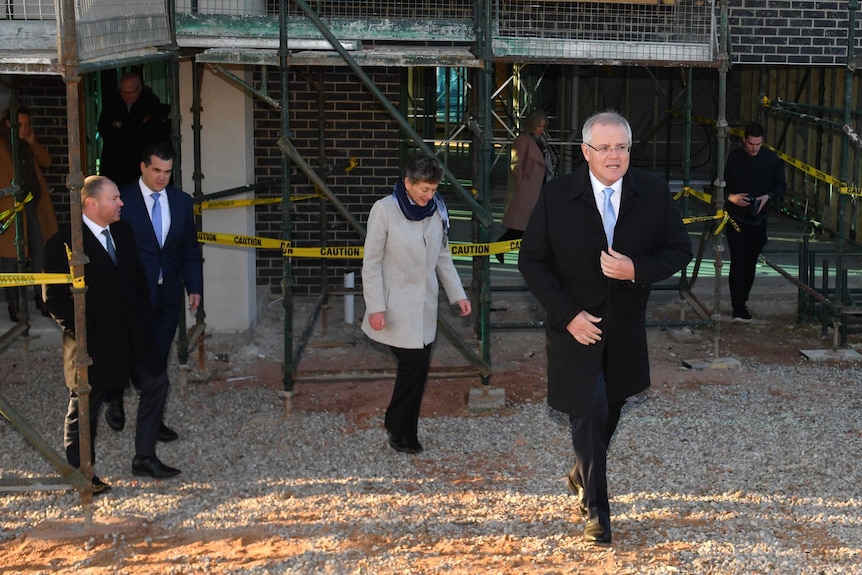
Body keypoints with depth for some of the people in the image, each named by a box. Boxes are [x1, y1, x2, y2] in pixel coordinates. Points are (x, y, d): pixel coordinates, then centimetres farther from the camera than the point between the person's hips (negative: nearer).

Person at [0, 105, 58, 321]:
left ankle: (42, 297, 17)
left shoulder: (28, 143, 13)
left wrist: (33, 143, -3)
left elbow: (46, 162, 9)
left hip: (34, 205, 5)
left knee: (40, 252, 7)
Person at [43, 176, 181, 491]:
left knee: (156, 383, 8)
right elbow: (53, 297, -13)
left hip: (130, 332, 7)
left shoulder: (123, 232, 5)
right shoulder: (63, 243, -16)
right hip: (92, 340, -7)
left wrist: (142, 317, 8)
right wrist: (78, 330, -14)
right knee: (85, 405, 6)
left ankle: (144, 457, 21)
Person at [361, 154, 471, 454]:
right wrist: (375, 307, -14)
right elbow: (371, 263, -10)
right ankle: (398, 427, 14)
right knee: (415, 364, -8)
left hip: (425, 305, 5)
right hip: (397, 307, -5)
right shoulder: (384, 209, -12)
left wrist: (457, 294, 10)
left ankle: (403, 429, 21)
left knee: (417, 366, 6)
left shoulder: (437, 209, 3)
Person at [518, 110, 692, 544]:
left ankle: (581, 477, 45)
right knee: (588, 415, -2)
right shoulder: (556, 197, -11)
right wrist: (568, 313, -15)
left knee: (610, 411, 18)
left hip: (626, 329, 3)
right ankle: (595, 509, 16)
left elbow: (679, 250, 0)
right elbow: (531, 261, -7)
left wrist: (637, 269, -20)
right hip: (577, 326, -3)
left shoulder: (654, 194, -6)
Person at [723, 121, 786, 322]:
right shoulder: (733, 157, -5)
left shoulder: (772, 159, 0)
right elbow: (721, 184, 0)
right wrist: (731, 197, -19)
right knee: (738, 263, -9)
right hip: (736, 218, -3)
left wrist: (768, 196, -13)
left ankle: (742, 302, 27)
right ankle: (738, 308, -9)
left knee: (751, 263, 11)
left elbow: (781, 185, 6)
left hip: (759, 219, 3)